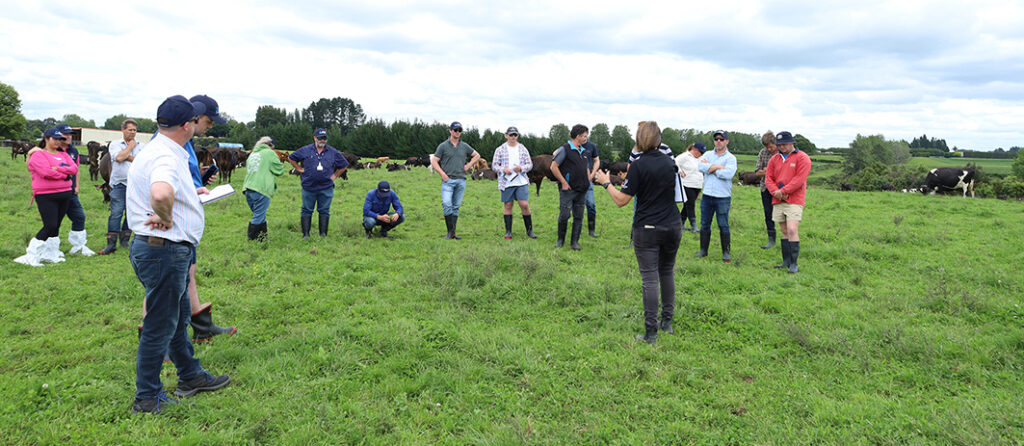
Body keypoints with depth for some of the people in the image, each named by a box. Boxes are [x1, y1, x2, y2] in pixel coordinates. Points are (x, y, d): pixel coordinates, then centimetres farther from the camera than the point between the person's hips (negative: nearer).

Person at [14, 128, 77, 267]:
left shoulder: (63, 155, 16)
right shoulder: (38, 155, -5)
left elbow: (74, 168, 1)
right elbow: (47, 172, -19)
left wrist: (58, 169, -14)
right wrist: (65, 175, -7)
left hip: (65, 194, 7)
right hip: (46, 196, -7)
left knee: (56, 226, 11)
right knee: (50, 226, -13)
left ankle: (51, 255, 20)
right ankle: (31, 256, -3)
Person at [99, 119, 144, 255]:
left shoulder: (141, 146, 12)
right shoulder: (115, 144, 8)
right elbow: (118, 158, -11)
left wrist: (127, 156, -8)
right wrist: (130, 147, 0)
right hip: (119, 184, -2)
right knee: (115, 213, -8)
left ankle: (124, 240, 18)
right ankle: (111, 244, -5)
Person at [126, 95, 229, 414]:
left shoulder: (163, 152, 12)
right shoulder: (165, 157, -22)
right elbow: (160, 194, -44)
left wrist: (189, 193, 30)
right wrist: (167, 217, -26)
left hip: (170, 252, 11)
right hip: (164, 252, -11)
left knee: (179, 318, 22)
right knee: (159, 328, 2)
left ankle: (190, 377, 38)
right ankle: (147, 399, 16)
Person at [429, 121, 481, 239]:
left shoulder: (464, 146, 13)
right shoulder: (443, 146, 4)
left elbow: (477, 155, 27)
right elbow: (434, 161, 2)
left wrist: (469, 165, 12)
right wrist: (442, 174, -9)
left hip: (461, 180, 3)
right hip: (448, 180, -3)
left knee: (456, 206, 5)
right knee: (447, 204, -18)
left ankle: (453, 233, 10)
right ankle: (450, 232, -12)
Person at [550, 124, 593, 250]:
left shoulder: (584, 151, 15)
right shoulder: (565, 149, -8)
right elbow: (553, 167, -12)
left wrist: (587, 181, 14)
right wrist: (564, 183, -12)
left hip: (582, 191, 7)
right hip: (568, 190, -6)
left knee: (578, 217, 6)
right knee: (564, 216, -3)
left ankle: (575, 242, 14)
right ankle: (560, 240, 15)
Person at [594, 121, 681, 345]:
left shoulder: (639, 165, -13)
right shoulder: (669, 161, 5)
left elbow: (621, 200, -12)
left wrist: (605, 182, 3)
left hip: (647, 229, -5)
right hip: (673, 226, 5)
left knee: (650, 279, -2)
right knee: (667, 272, 20)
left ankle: (650, 333, 1)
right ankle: (667, 322, 28)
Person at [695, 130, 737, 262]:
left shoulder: (731, 158, -1)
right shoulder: (708, 155, 11)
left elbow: (728, 173, -19)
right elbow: (700, 166, -9)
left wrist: (709, 167, -10)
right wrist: (718, 167, -15)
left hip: (723, 197, -4)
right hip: (707, 195, 4)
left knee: (723, 225, 1)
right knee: (705, 224, 10)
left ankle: (726, 252, 10)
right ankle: (703, 250, 21)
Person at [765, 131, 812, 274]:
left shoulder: (802, 158, -3)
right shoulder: (775, 159, 14)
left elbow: (799, 179, -13)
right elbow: (768, 178, 8)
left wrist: (783, 191, -16)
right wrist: (775, 192, -10)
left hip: (794, 201, -5)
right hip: (778, 202, 5)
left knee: (792, 230, -14)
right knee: (784, 232, 9)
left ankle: (794, 264, -10)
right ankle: (786, 261, 15)